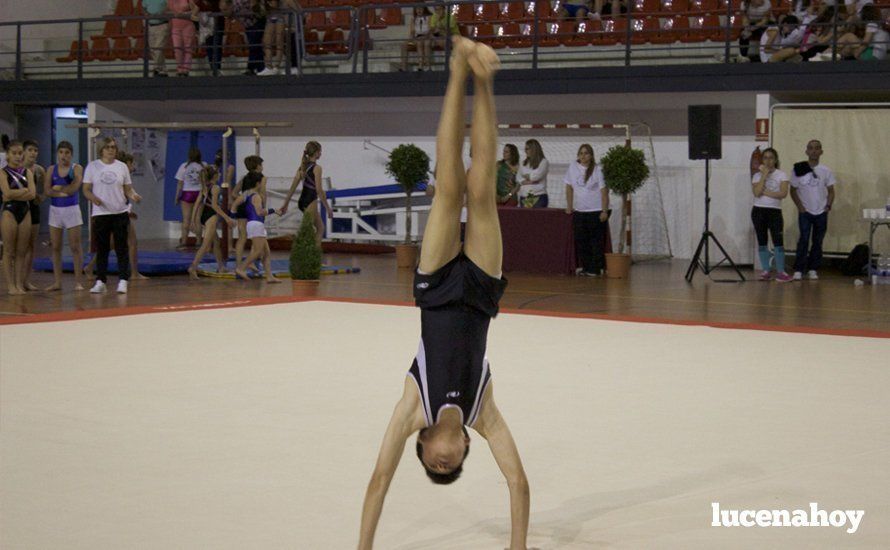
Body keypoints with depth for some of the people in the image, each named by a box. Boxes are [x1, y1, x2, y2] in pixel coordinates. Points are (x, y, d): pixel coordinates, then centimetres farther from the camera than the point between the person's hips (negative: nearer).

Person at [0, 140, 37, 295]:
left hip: (25, 212, 4)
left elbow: (32, 194, -5)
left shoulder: (27, 172, 9)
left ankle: (19, 284, 9)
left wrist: (15, 194, -11)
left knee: (21, 252, 5)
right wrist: (25, 190, -9)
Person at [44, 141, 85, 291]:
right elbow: (48, 191, -5)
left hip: (71, 209, -3)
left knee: (75, 246, -3)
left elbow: (74, 188, -16)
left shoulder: (77, 168, -2)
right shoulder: (51, 170, 6)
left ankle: (78, 281, 0)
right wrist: (65, 191, -15)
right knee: (56, 247, 5)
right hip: (55, 210, 3)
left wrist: (57, 188, -7)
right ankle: (57, 281, 11)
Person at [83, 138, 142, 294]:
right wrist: (93, 198, -18)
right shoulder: (93, 166, 4)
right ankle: (100, 281, 11)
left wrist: (133, 195, -13)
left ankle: (123, 281, 2)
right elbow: (86, 189, 3)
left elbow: (128, 189, 10)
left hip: (120, 212, 1)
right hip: (101, 213, -1)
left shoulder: (122, 167, 8)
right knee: (101, 248, 4)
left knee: (121, 247, -2)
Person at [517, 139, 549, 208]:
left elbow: (537, 176, -10)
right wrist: (529, 181, -10)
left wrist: (526, 176, 7)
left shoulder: (544, 162, 2)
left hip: (538, 197, -4)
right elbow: (519, 179, 6)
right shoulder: (524, 163, 17)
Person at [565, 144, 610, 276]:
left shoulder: (597, 170, -7)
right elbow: (569, 187, 12)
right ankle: (586, 268, 14)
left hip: (595, 211, -4)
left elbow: (604, 191, -7)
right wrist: (569, 206, 8)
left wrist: (604, 211, -11)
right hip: (579, 211, 4)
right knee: (580, 241, 5)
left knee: (596, 241, -2)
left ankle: (595, 269, 2)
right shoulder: (573, 167, 5)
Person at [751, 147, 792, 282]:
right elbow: (757, 192, -11)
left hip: (775, 211, -2)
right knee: (762, 242, 4)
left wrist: (765, 192, -11)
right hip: (759, 211, 2)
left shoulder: (781, 175, 2)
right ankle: (765, 271, 9)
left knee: (778, 241, -8)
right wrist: (764, 175, -9)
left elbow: (783, 193, -12)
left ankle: (780, 271, -7)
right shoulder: (757, 176, 6)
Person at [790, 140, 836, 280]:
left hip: (821, 212, 2)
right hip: (805, 212, -2)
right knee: (804, 240, -11)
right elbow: (793, 191, 4)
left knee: (818, 242, 4)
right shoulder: (799, 170, -1)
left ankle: (813, 270, 12)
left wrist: (828, 205, -5)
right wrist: (800, 206, -5)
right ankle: (798, 270, -8)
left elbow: (831, 191, 9)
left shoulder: (826, 171, 4)